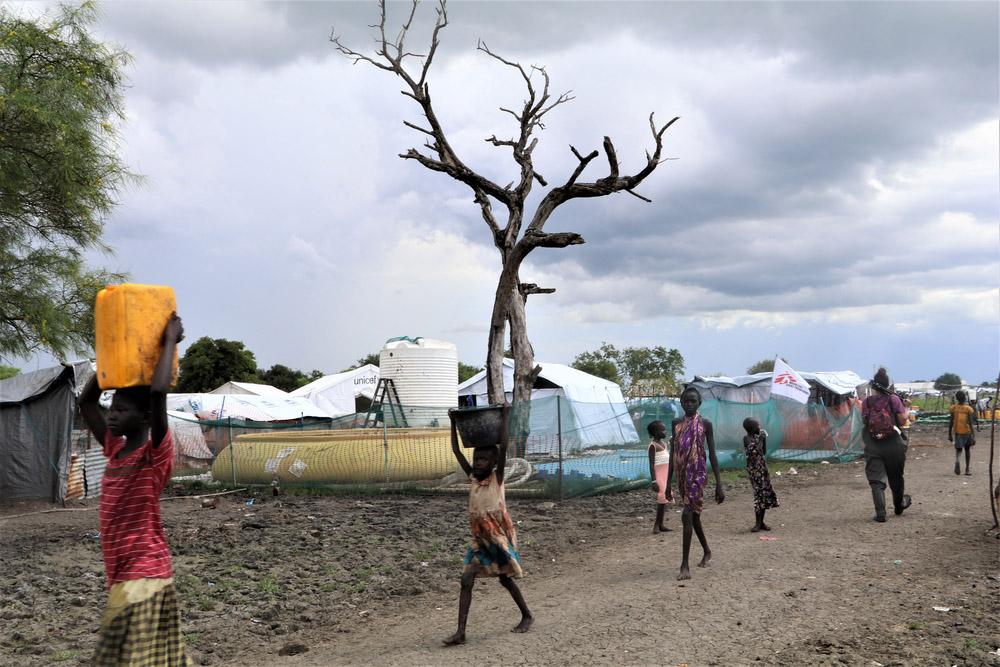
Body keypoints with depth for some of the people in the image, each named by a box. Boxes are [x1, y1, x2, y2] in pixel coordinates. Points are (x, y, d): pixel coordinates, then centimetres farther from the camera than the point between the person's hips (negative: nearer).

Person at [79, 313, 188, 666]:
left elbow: (158, 394, -27)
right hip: (123, 575, 8)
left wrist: (169, 342, -17)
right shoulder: (116, 451, 10)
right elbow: (86, 402, 17)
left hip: (145, 575, -8)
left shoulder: (156, 455, -12)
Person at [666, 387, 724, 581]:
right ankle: (707, 552, 39)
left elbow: (712, 455, -3)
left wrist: (719, 484, -6)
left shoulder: (705, 424, -3)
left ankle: (685, 565, -13)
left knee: (687, 515, -15)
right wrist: (668, 482, 11)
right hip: (682, 475, 5)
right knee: (694, 516, 17)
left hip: (697, 474, -5)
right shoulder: (676, 424, 8)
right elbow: (673, 454, 12)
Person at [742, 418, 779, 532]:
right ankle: (758, 523, -7)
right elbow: (749, 452, -22)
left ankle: (761, 522, 13)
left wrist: (764, 439, 9)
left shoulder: (759, 436, 11)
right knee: (759, 493, -12)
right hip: (753, 468, -7)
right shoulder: (747, 438, -8)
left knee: (766, 493, 5)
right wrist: (759, 440, -18)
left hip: (762, 467, 7)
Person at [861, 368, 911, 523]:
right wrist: (907, 411, 9)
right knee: (896, 477, 20)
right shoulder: (894, 399, -8)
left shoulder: (867, 402, -2)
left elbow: (864, 420, 3)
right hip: (893, 445, 0)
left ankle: (880, 512, -12)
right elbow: (902, 419, -10)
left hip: (873, 446, 0)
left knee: (876, 480, 0)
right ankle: (899, 505, 40)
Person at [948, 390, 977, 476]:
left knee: (958, 450, 6)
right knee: (968, 449, 18)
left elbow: (950, 423, -1)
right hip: (967, 432, -1)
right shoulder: (968, 409, -11)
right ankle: (967, 469, 21)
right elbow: (971, 423, -14)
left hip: (957, 433, 1)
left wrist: (949, 435, 7)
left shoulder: (953, 408, -3)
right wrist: (973, 436, -13)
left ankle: (957, 461, -27)